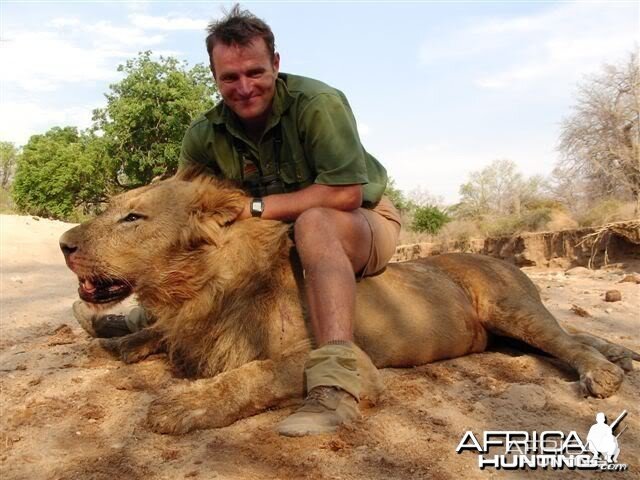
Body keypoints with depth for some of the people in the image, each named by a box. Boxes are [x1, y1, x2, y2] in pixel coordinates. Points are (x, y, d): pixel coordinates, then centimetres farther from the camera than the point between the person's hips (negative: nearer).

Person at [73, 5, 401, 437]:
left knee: (314, 222, -37)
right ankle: (157, 315, 18)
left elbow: (346, 193, -32)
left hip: (365, 221, -5)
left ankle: (335, 386, -45)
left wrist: (255, 207, -26)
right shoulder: (206, 136, -9)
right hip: (285, 236, 6)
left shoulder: (317, 103, -26)